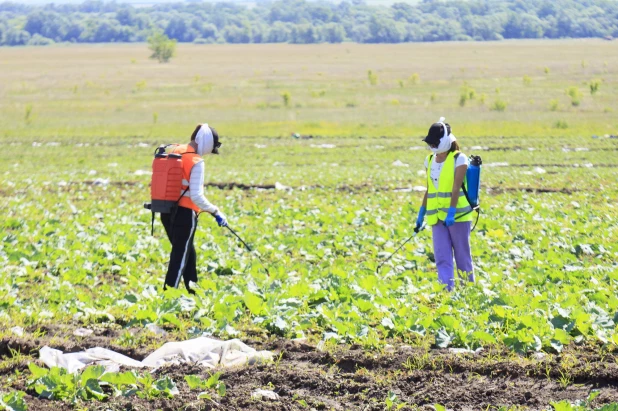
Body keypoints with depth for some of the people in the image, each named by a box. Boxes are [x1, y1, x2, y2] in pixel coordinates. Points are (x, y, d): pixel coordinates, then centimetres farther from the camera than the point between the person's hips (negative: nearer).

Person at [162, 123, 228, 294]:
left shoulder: (175, 152, 7)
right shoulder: (196, 161, -17)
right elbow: (196, 196, -22)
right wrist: (216, 211, -15)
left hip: (167, 211, 8)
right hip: (185, 213, -8)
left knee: (187, 252, 21)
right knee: (180, 256, -1)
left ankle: (193, 291, 30)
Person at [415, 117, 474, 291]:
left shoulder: (459, 159, -7)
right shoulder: (430, 160, 11)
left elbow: (456, 188, -16)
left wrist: (451, 212, -23)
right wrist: (422, 212, 14)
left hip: (458, 215, -5)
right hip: (437, 216, 5)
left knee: (462, 256, 3)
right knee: (442, 258, -2)